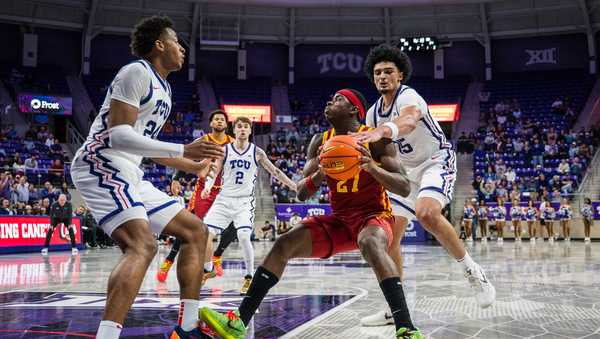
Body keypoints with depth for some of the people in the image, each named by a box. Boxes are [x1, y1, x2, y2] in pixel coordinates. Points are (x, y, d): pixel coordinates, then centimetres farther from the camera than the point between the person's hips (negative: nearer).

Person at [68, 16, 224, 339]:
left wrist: (195, 166, 36)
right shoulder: (137, 72, -9)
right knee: (142, 245, -30)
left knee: (196, 231, 9)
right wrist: (184, 150, -24)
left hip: (129, 176, 10)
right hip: (101, 166, -10)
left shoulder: (162, 88, 20)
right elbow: (118, 135, -20)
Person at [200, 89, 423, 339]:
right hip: (338, 220, 5)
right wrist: (320, 173, -22)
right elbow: (301, 194, 0)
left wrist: (372, 168, -33)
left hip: (374, 216, -5)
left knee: (370, 245, -39)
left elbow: (405, 188, -16)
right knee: (284, 244, -12)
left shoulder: (376, 139, -11)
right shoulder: (320, 142, 3)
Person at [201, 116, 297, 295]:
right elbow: (214, 172, 2)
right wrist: (207, 187, -17)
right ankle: (208, 268, 21)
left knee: (244, 236, -22)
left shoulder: (257, 152, 1)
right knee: (205, 234, -6)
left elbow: (275, 171, 5)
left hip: (245, 201, -2)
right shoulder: (225, 150, 2)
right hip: (224, 199, 2)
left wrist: (294, 186, 0)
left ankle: (250, 277, -4)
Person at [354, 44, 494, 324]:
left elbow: (409, 119, -47)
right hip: (406, 171, 8)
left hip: (436, 162, -8)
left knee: (426, 213, -37)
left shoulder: (408, 96, -20)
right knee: (389, 236, -2)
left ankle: (473, 272, -17)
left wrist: (383, 131, -67)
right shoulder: (373, 113, 4)